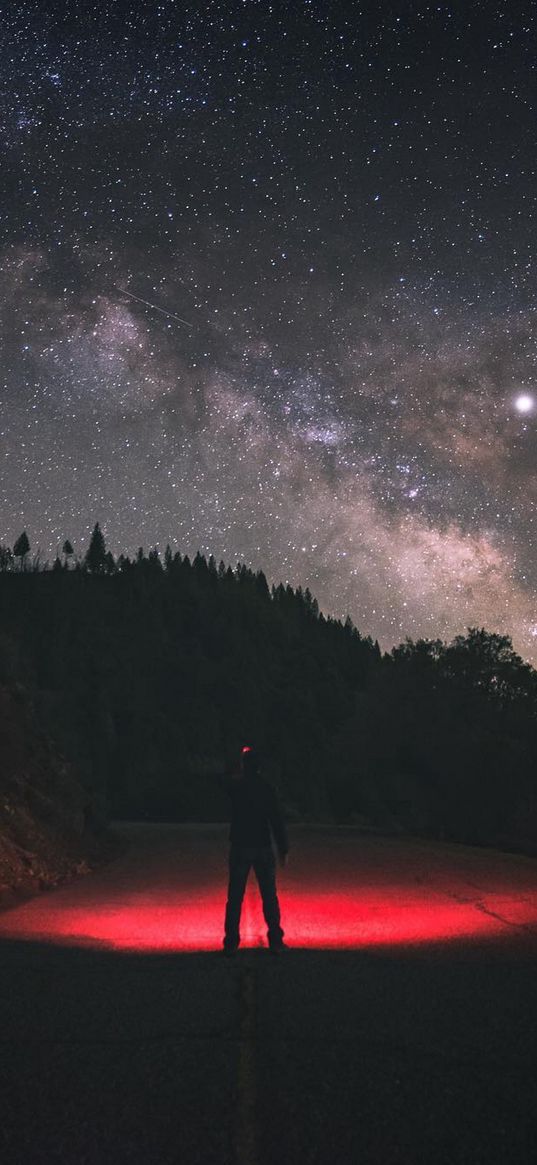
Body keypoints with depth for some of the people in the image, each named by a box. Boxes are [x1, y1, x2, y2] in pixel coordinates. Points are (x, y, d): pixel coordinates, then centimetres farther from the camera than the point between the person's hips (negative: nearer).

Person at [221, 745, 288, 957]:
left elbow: (221, 779, 21)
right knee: (269, 896, 8)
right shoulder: (266, 788, -5)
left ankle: (231, 943, 5)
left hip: (240, 848, 0)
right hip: (263, 848, 0)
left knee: (235, 897, 6)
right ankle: (275, 941, 9)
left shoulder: (235, 786, -4)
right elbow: (277, 820, -6)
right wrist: (283, 849, -1)